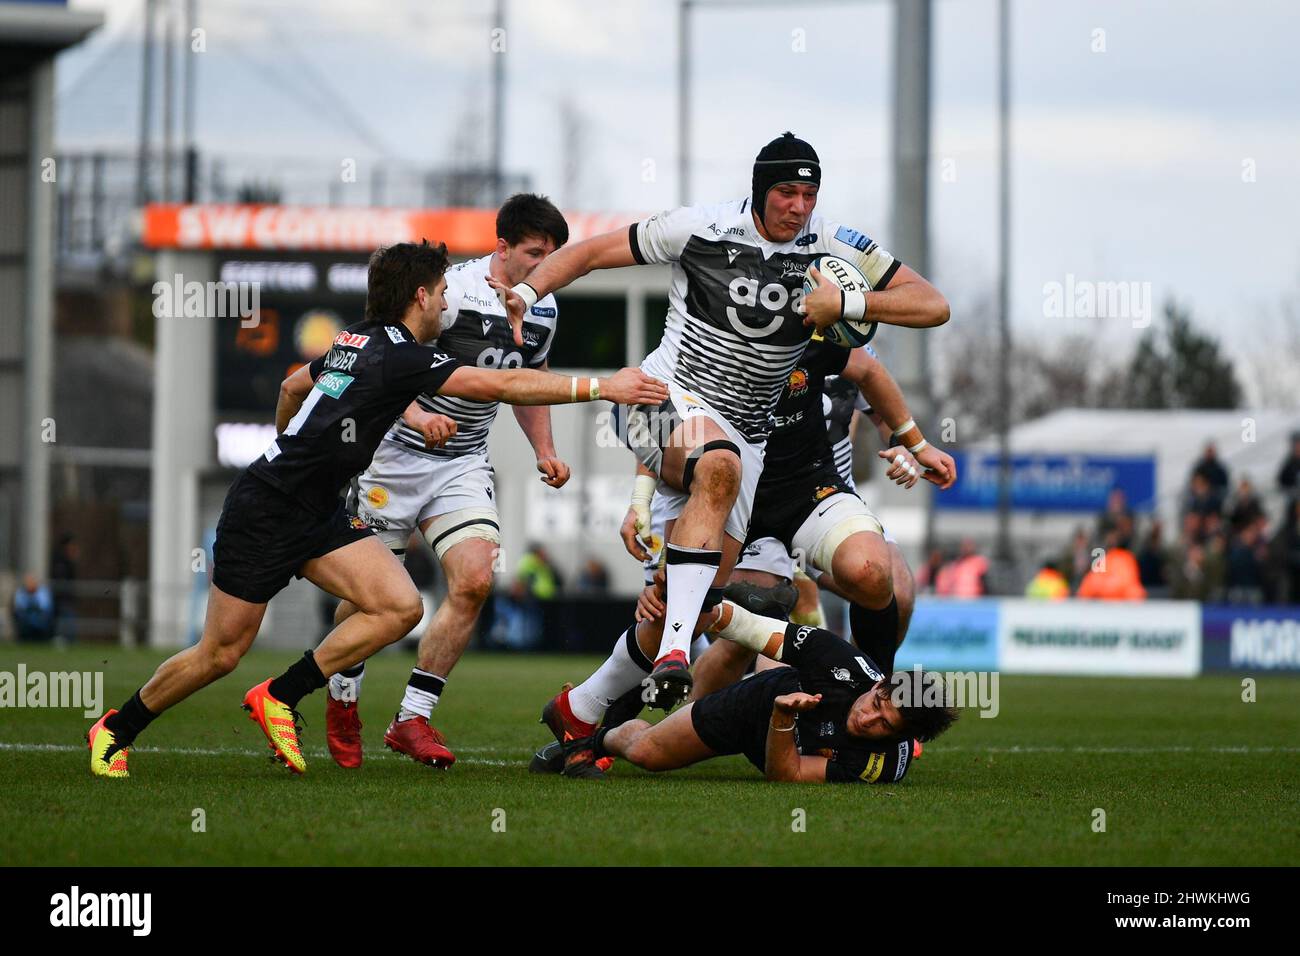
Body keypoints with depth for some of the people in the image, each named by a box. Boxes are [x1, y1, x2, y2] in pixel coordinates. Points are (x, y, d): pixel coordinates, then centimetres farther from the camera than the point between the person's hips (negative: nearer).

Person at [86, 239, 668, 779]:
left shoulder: (356, 341, 8)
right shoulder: (400, 356, -19)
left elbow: (292, 387, 26)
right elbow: (501, 386, -24)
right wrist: (600, 388, -23)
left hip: (318, 513, 9)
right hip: (264, 512, -9)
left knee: (401, 608, -9)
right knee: (220, 654, 0)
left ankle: (280, 697, -1)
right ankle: (116, 729, 21)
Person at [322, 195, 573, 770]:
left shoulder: (544, 311, 5)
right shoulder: (453, 290, -19)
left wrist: (545, 451, 9)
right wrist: (415, 414, -37)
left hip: (464, 463, 5)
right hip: (397, 456, -5)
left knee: (474, 581, -16)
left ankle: (412, 718, -8)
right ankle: (343, 701, 29)